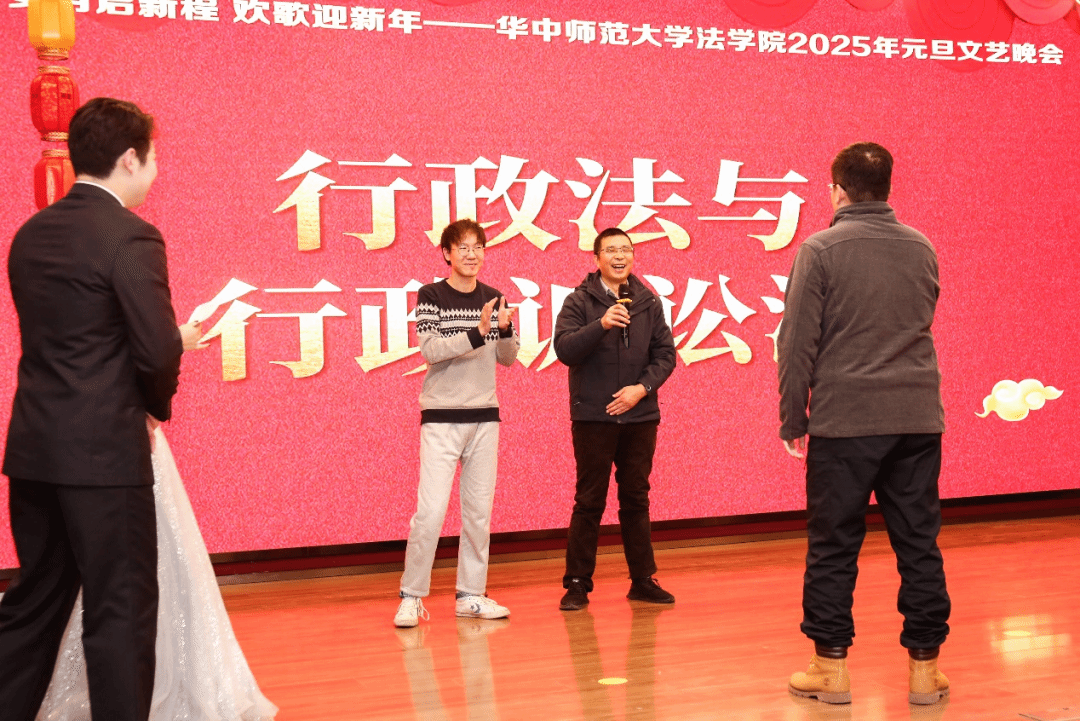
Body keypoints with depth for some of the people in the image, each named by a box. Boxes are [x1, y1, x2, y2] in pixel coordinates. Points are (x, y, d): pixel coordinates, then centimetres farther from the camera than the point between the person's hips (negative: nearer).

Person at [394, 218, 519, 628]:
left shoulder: (492, 298, 9)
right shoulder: (431, 297, -4)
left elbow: (508, 358, 8)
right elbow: (431, 350, -15)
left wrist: (505, 329, -12)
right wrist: (476, 333, -25)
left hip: (485, 416, 5)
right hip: (442, 416, -5)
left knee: (479, 510, 7)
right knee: (431, 510, -10)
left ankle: (471, 595, 15)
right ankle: (411, 597, -1)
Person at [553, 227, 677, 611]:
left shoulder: (648, 302, 8)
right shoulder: (579, 301, -1)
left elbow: (665, 353, 6)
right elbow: (564, 349, -12)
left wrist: (642, 387, -8)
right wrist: (601, 324, -25)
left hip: (640, 417, 3)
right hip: (593, 417, -3)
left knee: (636, 499, 11)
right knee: (589, 501, 1)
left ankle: (643, 580, 19)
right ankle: (578, 583, 8)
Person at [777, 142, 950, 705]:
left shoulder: (820, 251, -6)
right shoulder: (922, 248, 8)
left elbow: (797, 343, -6)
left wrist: (792, 420, 0)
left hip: (844, 421, -4)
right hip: (918, 418, 4)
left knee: (833, 547, 5)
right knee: (919, 544, 7)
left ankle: (831, 666, 10)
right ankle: (924, 667, 11)